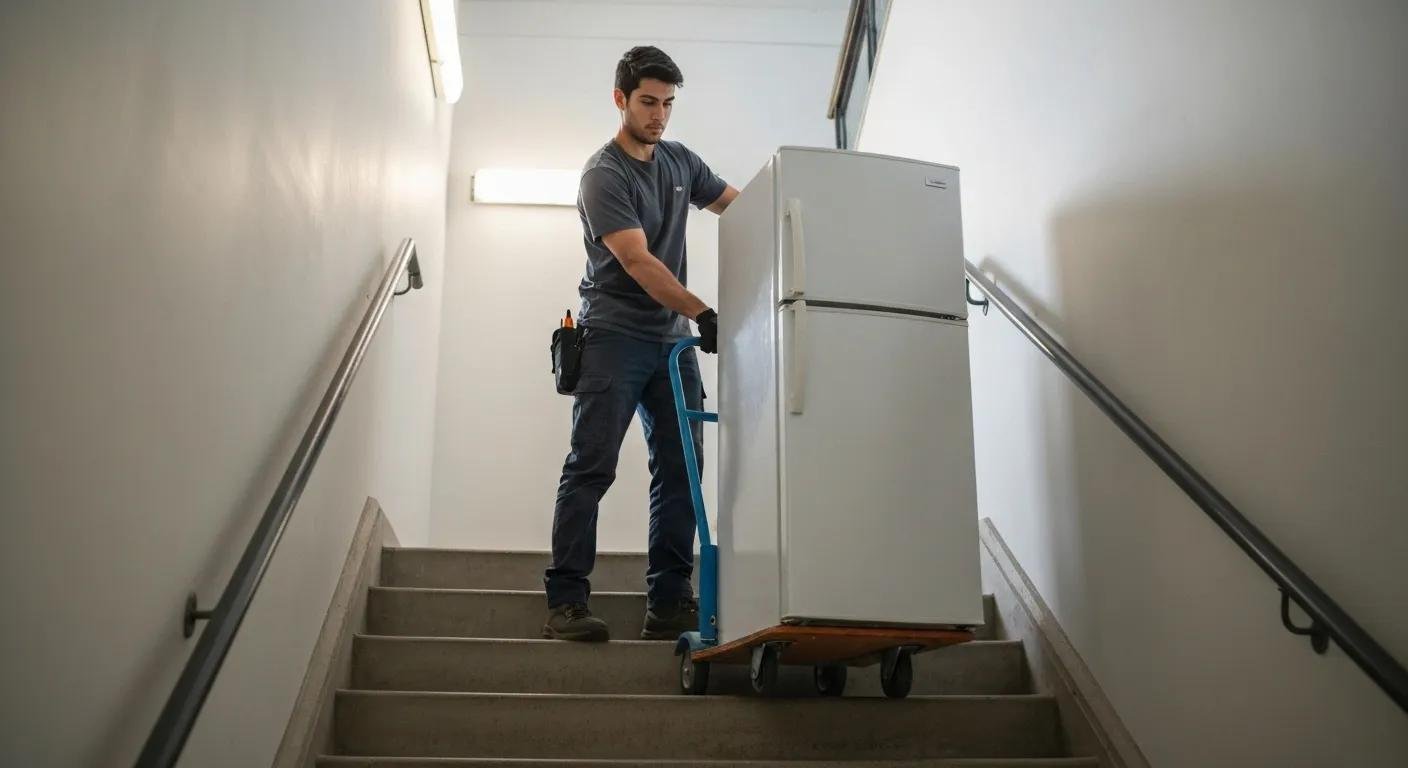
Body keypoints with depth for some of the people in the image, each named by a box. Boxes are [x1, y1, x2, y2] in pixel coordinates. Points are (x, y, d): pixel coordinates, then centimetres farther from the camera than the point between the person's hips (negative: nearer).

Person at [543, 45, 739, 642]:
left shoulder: (680, 161, 14)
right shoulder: (603, 175, -8)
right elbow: (638, 261, -19)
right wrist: (703, 313, -27)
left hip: (672, 338, 7)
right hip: (615, 335, -7)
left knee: (681, 468, 1)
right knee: (592, 467, -9)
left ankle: (668, 604, 5)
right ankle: (565, 602, -7)